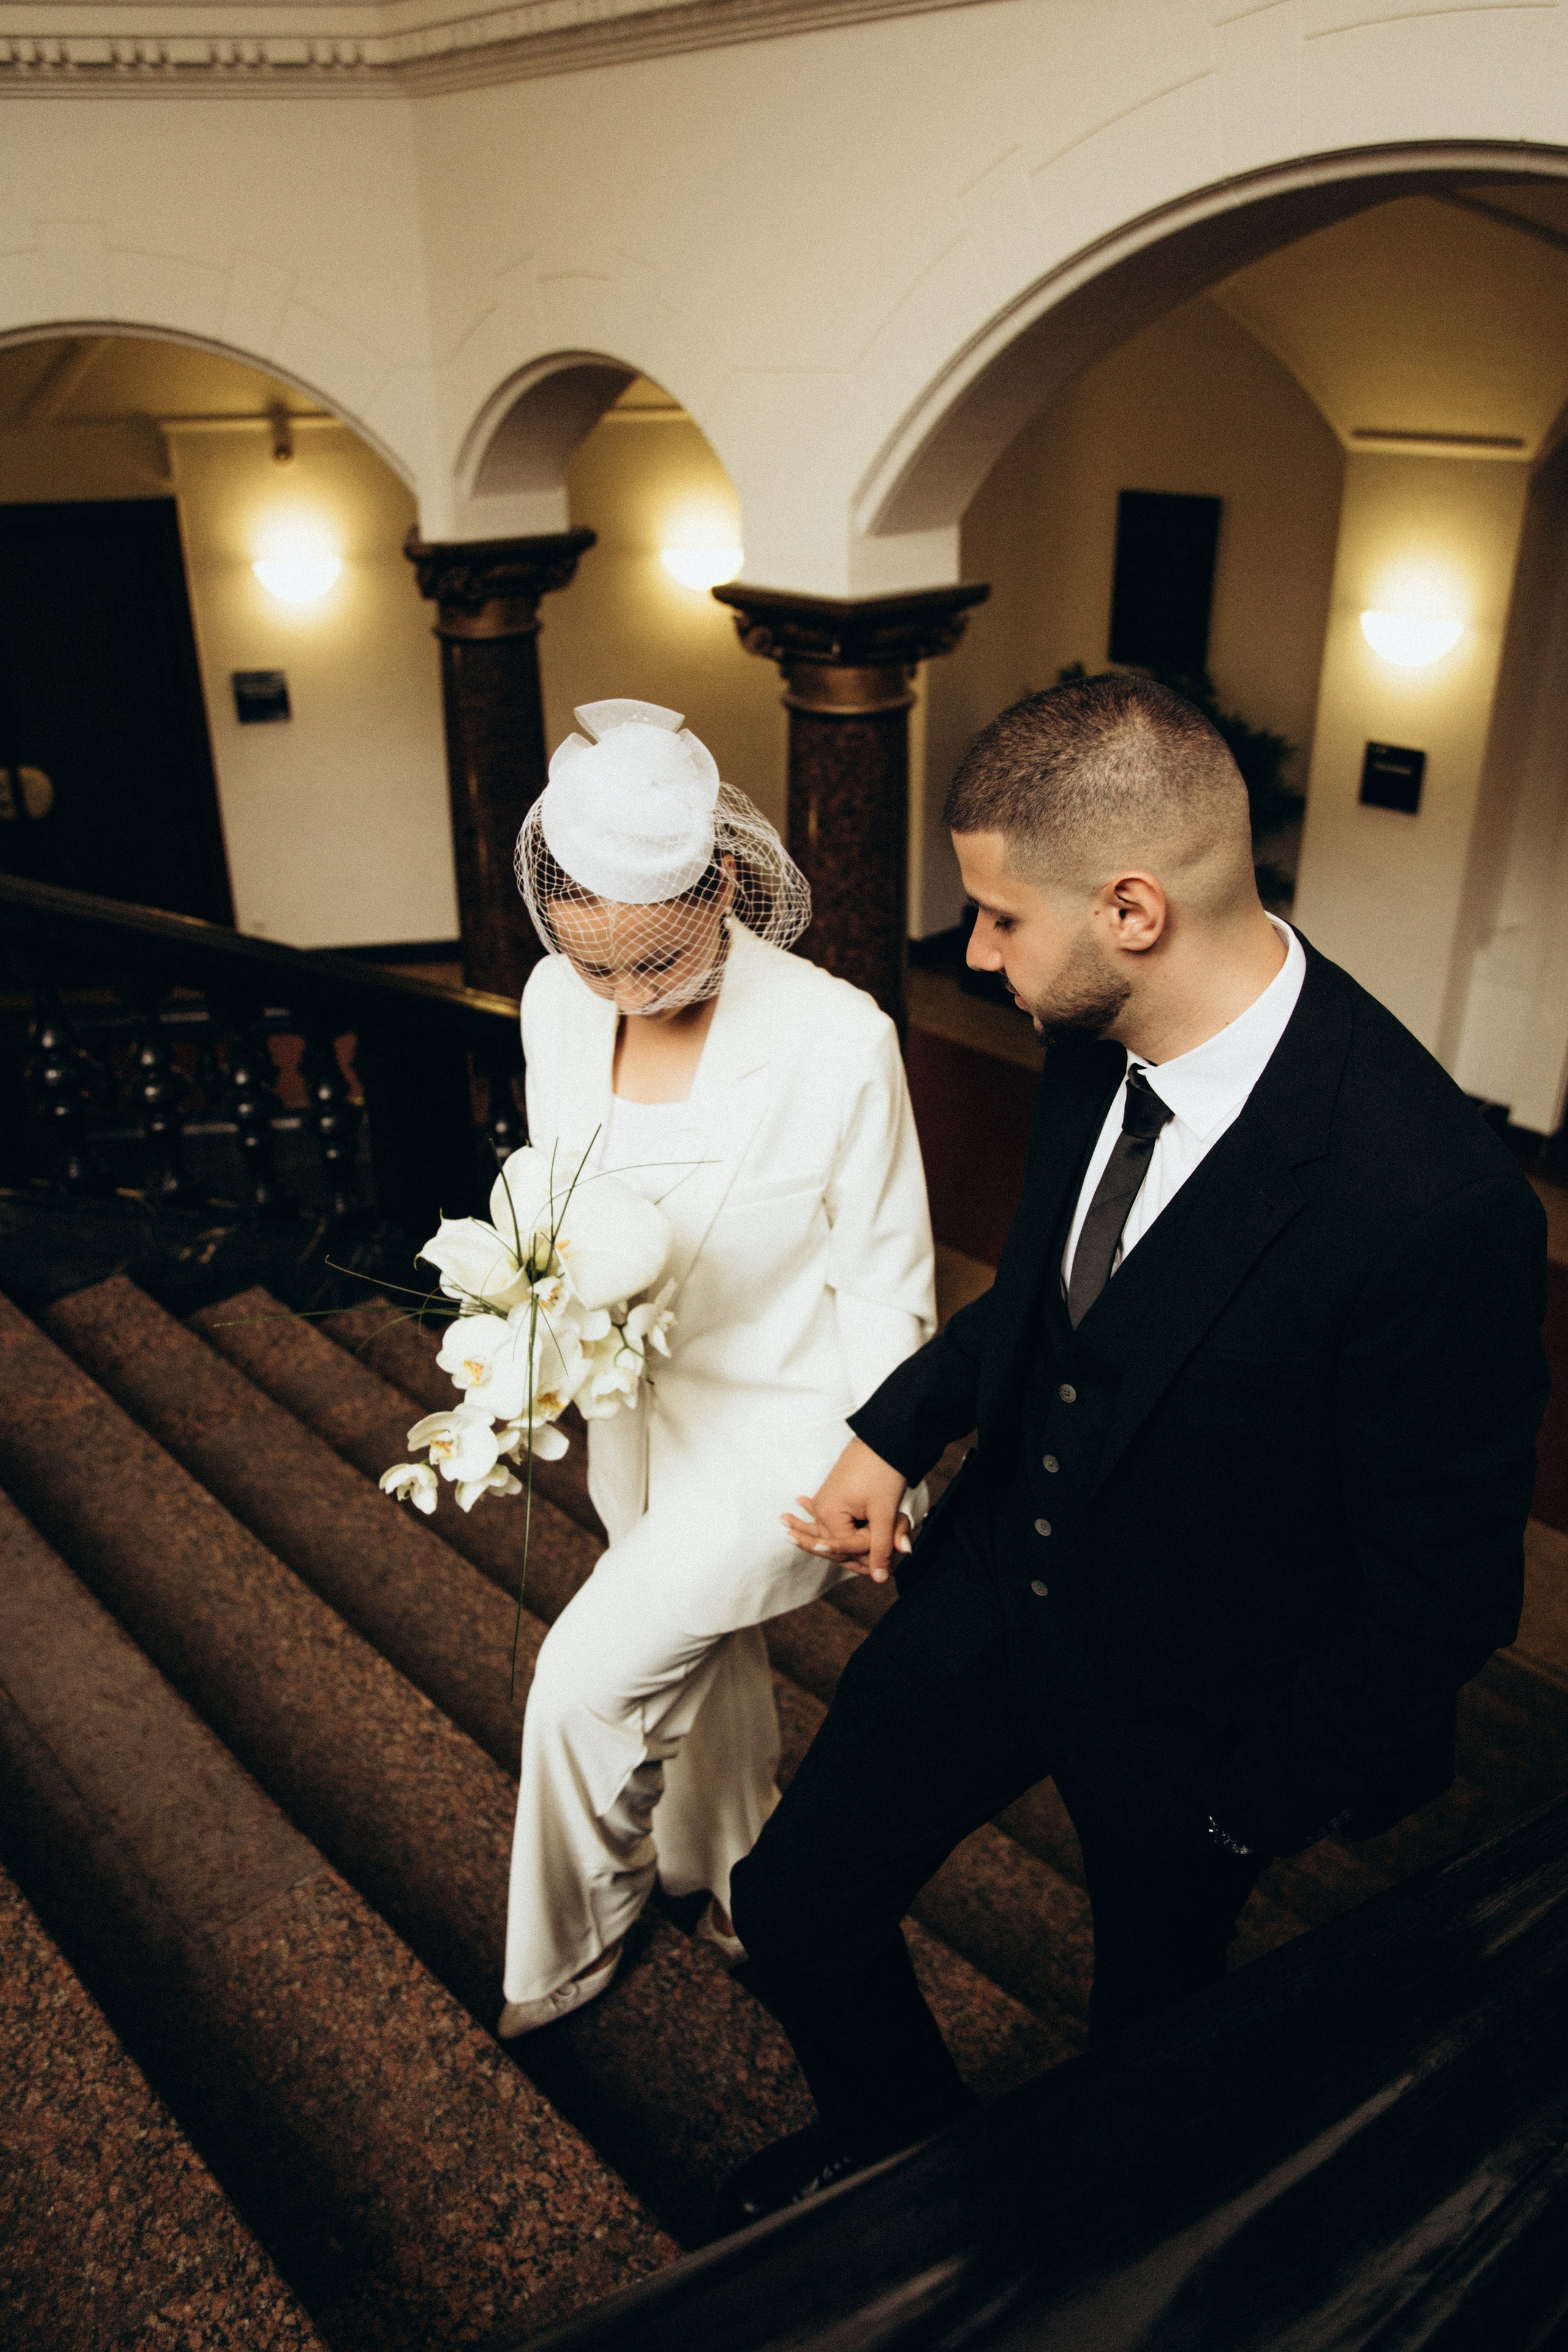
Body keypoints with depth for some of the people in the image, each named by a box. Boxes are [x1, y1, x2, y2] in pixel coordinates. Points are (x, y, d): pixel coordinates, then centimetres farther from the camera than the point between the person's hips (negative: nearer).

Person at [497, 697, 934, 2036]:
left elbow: (885, 1286, -15)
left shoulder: (838, 1042, -26)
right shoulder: (557, 1003, -11)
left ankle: (571, 1943, 27)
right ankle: (727, 1881, 54)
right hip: (635, 1412, 5)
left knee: (587, 1681, -5)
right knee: (700, 1660, 25)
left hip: (776, 1429, -5)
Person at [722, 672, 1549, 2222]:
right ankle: (898, 2139, 49)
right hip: (999, 1575, 5)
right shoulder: (1095, 1043, -13)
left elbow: (1442, 1583, -21)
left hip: (1186, 1705, -5)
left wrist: (1257, 1808, -10)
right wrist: (898, 1426, -6)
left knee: (1149, 2036, 24)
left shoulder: (1432, 1203, -35)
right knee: (793, 1906, 15)